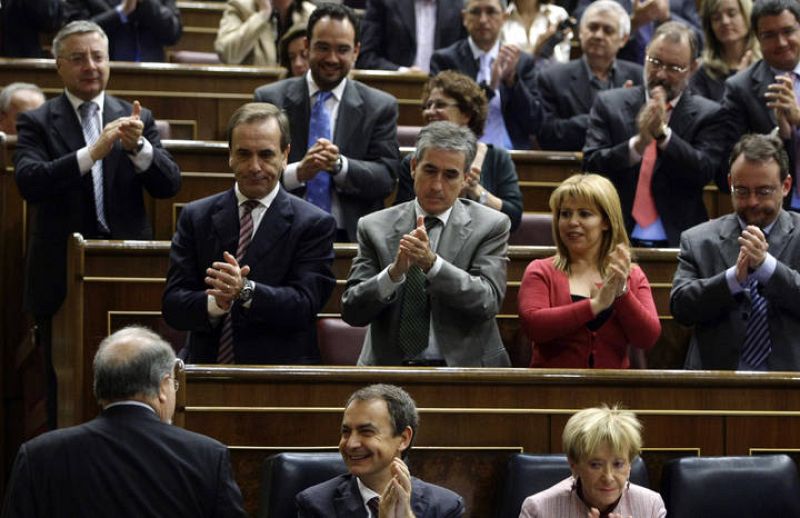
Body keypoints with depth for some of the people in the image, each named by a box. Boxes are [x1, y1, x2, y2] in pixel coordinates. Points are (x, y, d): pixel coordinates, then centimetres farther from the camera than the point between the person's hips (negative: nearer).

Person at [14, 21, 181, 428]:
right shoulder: (36, 122, 1)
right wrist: (93, 152, -28)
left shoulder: (137, 120, 8)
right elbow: (29, 182, -16)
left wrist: (139, 147, -22)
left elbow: (169, 185, -2)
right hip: (62, 281, -2)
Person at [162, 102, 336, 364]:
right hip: (206, 367, 2)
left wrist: (245, 291, -23)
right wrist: (214, 304, -18)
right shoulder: (195, 217, 11)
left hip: (279, 369, -2)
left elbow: (305, 304, -7)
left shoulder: (314, 224, 4)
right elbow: (172, 305, 4)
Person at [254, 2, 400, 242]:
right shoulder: (270, 99, 10)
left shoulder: (381, 107, 11)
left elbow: (387, 177, 3)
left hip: (352, 238, 1)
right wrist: (298, 172, -17)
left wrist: (339, 165, -16)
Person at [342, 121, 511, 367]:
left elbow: (488, 302, -8)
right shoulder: (375, 227, 7)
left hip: (462, 367, -1)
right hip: (390, 370, 1)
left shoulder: (491, 226, 5)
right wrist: (394, 272, -17)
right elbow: (352, 311, 0)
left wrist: (432, 263, -21)